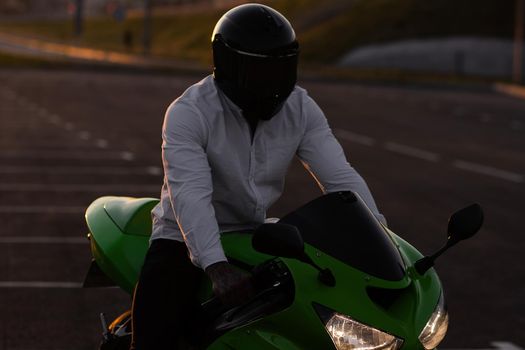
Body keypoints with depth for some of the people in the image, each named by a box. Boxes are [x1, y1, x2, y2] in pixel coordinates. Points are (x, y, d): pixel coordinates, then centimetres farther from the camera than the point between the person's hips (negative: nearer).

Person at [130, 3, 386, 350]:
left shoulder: (299, 108, -5)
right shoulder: (189, 113, -21)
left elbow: (341, 177, -11)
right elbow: (190, 195, -33)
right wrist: (218, 266, -48)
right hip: (186, 240, -5)